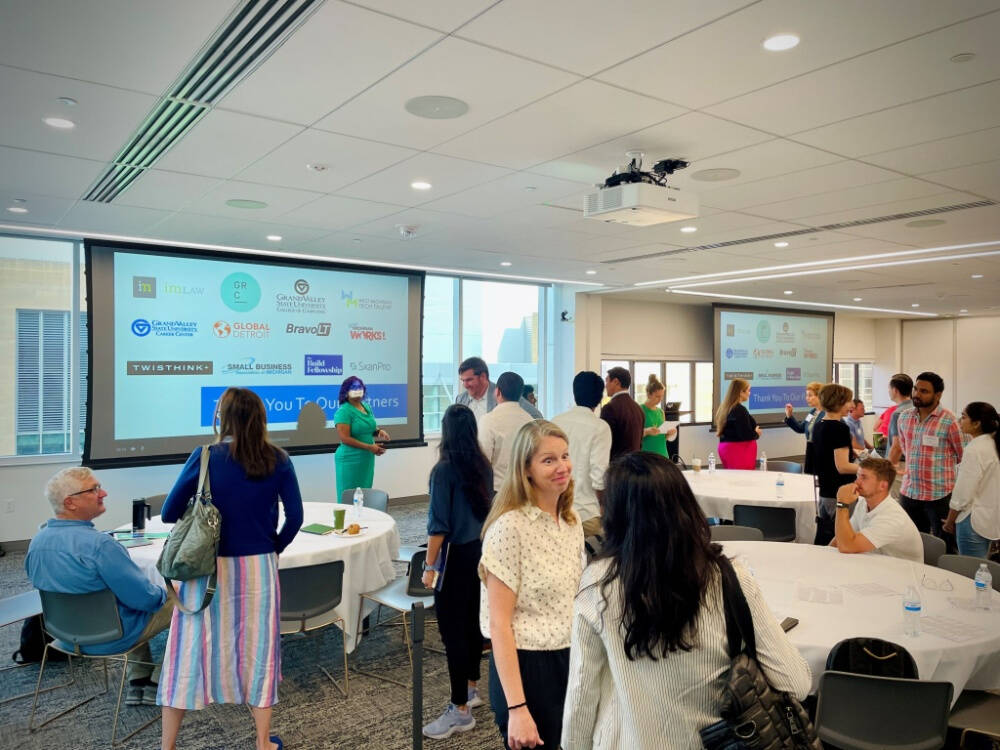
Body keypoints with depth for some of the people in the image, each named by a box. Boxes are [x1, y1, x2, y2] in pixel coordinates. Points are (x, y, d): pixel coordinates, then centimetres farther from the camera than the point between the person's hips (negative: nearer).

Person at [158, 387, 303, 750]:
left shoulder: (205, 457, -9)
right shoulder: (278, 460, -4)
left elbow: (169, 513, -5)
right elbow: (295, 517, -5)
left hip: (207, 567, -1)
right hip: (258, 567, 2)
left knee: (190, 651, 11)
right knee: (257, 649, 14)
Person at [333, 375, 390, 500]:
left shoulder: (367, 407, 10)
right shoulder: (344, 411, -13)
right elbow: (345, 439, -19)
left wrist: (379, 432, 0)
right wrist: (369, 447, -20)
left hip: (367, 459, 7)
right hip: (350, 460, -7)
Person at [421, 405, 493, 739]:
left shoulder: (444, 469, -17)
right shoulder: (484, 466, 2)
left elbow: (439, 525, -17)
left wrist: (430, 566, -10)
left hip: (455, 555, -7)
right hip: (480, 551, 8)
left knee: (452, 630, 0)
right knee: (472, 621, 19)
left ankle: (461, 711, 8)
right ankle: (471, 688, 35)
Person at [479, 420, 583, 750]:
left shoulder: (571, 521, 3)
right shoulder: (509, 527, -19)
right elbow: (499, 624, -18)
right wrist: (517, 708, -20)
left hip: (571, 661, 7)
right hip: (527, 667, -7)